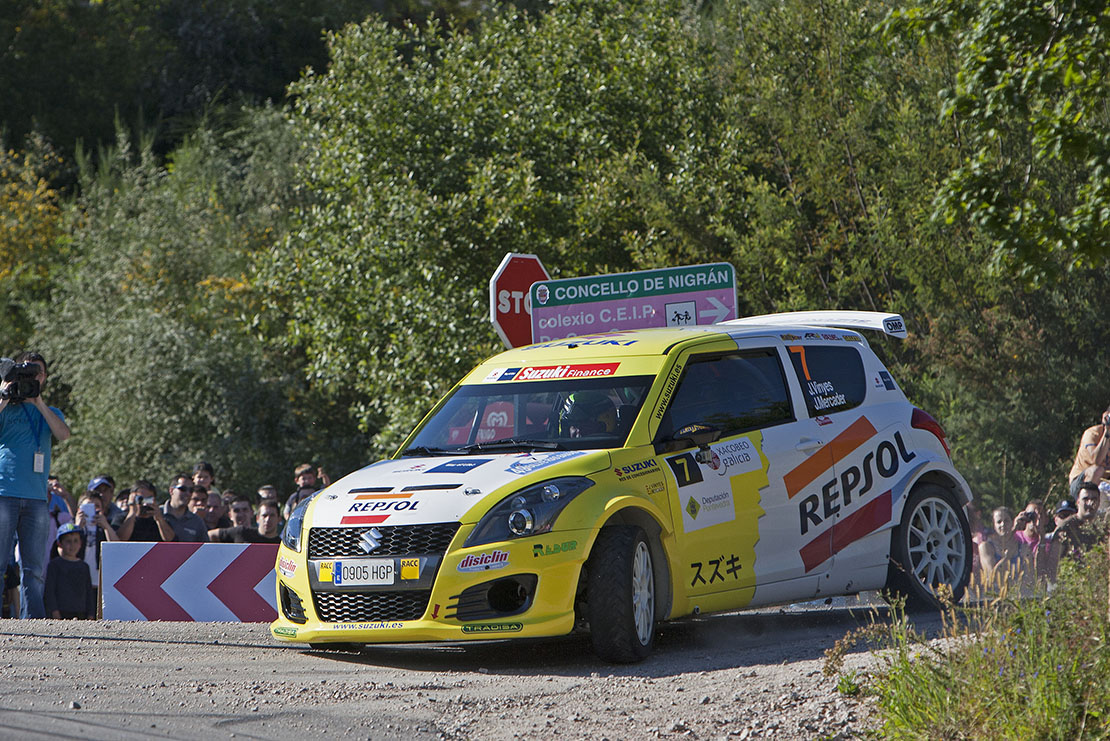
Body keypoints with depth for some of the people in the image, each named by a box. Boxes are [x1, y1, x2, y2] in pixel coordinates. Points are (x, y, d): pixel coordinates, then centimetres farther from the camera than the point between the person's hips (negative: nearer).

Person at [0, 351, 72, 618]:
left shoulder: (50, 413, 20)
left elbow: (63, 434, -2)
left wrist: (38, 401, -7)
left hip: (36, 497, 3)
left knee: (34, 566, -1)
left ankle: (33, 618, -2)